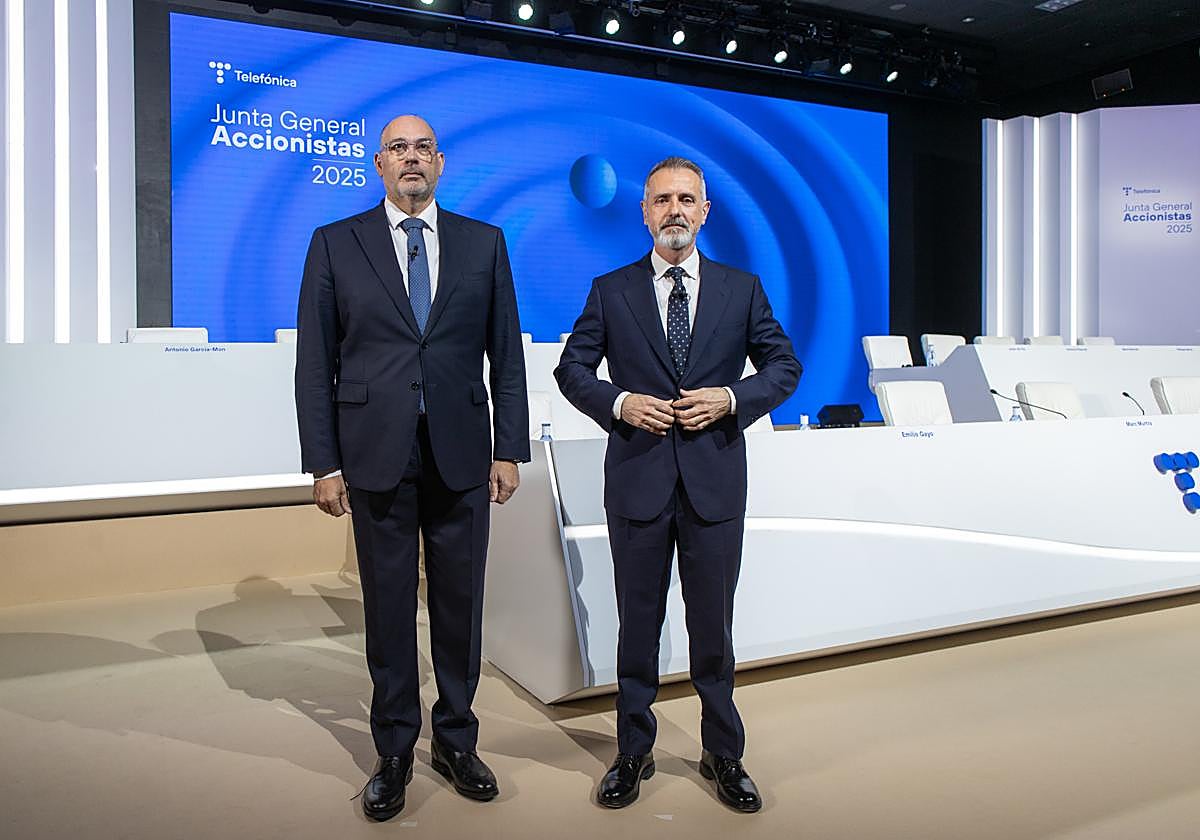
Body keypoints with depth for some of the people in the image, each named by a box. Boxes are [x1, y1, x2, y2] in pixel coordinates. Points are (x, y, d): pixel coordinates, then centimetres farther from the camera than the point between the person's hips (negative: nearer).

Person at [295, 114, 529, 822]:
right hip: (376, 456, -1)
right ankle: (395, 751, 26)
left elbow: (507, 355, 6)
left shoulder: (484, 243, 8)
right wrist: (324, 463, -4)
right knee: (388, 608, 8)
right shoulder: (336, 243, 5)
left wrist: (509, 450, 1)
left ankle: (457, 741, 28)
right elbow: (316, 362, 2)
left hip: (462, 456, 1)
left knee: (460, 604, 10)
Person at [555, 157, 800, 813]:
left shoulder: (742, 289, 7)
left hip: (715, 480, 1)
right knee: (638, 623, 11)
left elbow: (784, 366, 10)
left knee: (713, 625, 11)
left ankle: (723, 755, 30)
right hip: (637, 480, 0)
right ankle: (633, 753, 29)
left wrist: (732, 399, -8)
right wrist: (618, 403, -11)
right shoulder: (611, 290, 5)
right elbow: (571, 369, 7)